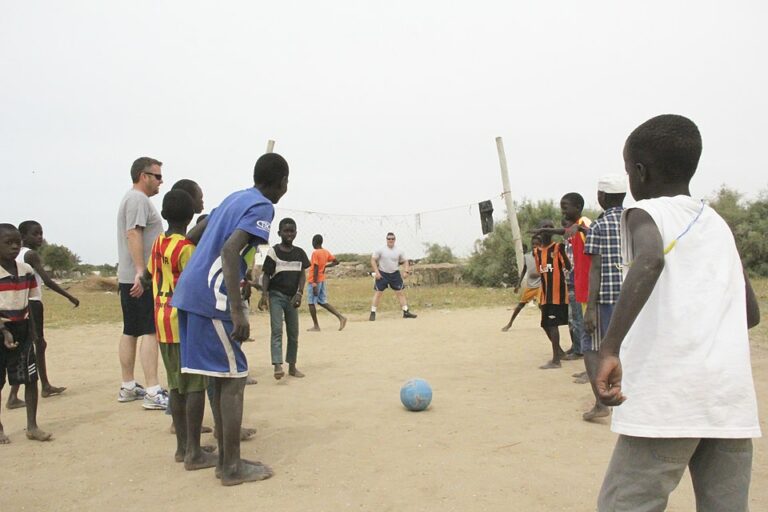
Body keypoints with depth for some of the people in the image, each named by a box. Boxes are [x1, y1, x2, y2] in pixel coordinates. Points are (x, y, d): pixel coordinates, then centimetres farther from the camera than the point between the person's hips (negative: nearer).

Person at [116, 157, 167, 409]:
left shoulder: (133, 198, 22)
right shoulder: (138, 199, -11)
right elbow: (133, 234, -21)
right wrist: (141, 272, -26)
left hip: (129, 277, 11)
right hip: (141, 278, -11)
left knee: (130, 332, 13)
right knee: (150, 332, -12)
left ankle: (128, 387, 20)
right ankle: (153, 393, -13)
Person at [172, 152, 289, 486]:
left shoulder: (235, 198, 18)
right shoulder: (262, 207, -8)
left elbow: (193, 236, 23)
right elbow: (230, 250, -23)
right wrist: (238, 311, -26)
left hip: (189, 292, 9)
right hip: (212, 299, -9)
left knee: (222, 377, 15)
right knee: (233, 378, 0)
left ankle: (225, 459, 23)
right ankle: (233, 467, 8)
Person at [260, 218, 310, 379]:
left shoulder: (299, 253, 5)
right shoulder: (273, 252, -5)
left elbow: (302, 275, 3)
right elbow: (266, 275, -6)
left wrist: (299, 293, -11)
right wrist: (264, 295, -18)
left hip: (292, 297, 4)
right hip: (276, 295, -4)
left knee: (293, 333, 9)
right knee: (277, 330, -14)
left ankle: (292, 366, 19)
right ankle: (277, 366, -22)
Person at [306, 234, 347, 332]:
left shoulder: (315, 253, -15)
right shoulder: (326, 252, 9)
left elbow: (316, 268, -21)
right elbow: (336, 262, 14)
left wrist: (314, 283, -21)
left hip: (314, 281, -8)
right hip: (322, 280, 8)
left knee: (311, 302, 3)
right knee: (322, 302, 13)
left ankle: (316, 326, 5)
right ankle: (341, 317, 1)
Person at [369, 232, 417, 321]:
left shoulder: (399, 251, 1)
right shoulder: (380, 250, -7)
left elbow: (405, 261, 8)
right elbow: (373, 260, -5)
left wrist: (406, 269, -11)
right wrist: (376, 272, -13)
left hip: (395, 274, 2)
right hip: (382, 274, -2)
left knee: (400, 292, 2)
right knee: (378, 293, -2)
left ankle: (406, 312, 9)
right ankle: (373, 313, 4)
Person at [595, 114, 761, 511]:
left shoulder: (644, 213, 0)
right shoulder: (718, 224, 18)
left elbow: (650, 259, -24)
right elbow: (751, 313, 22)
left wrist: (610, 348, -32)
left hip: (667, 400, -6)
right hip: (733, 401, 7)